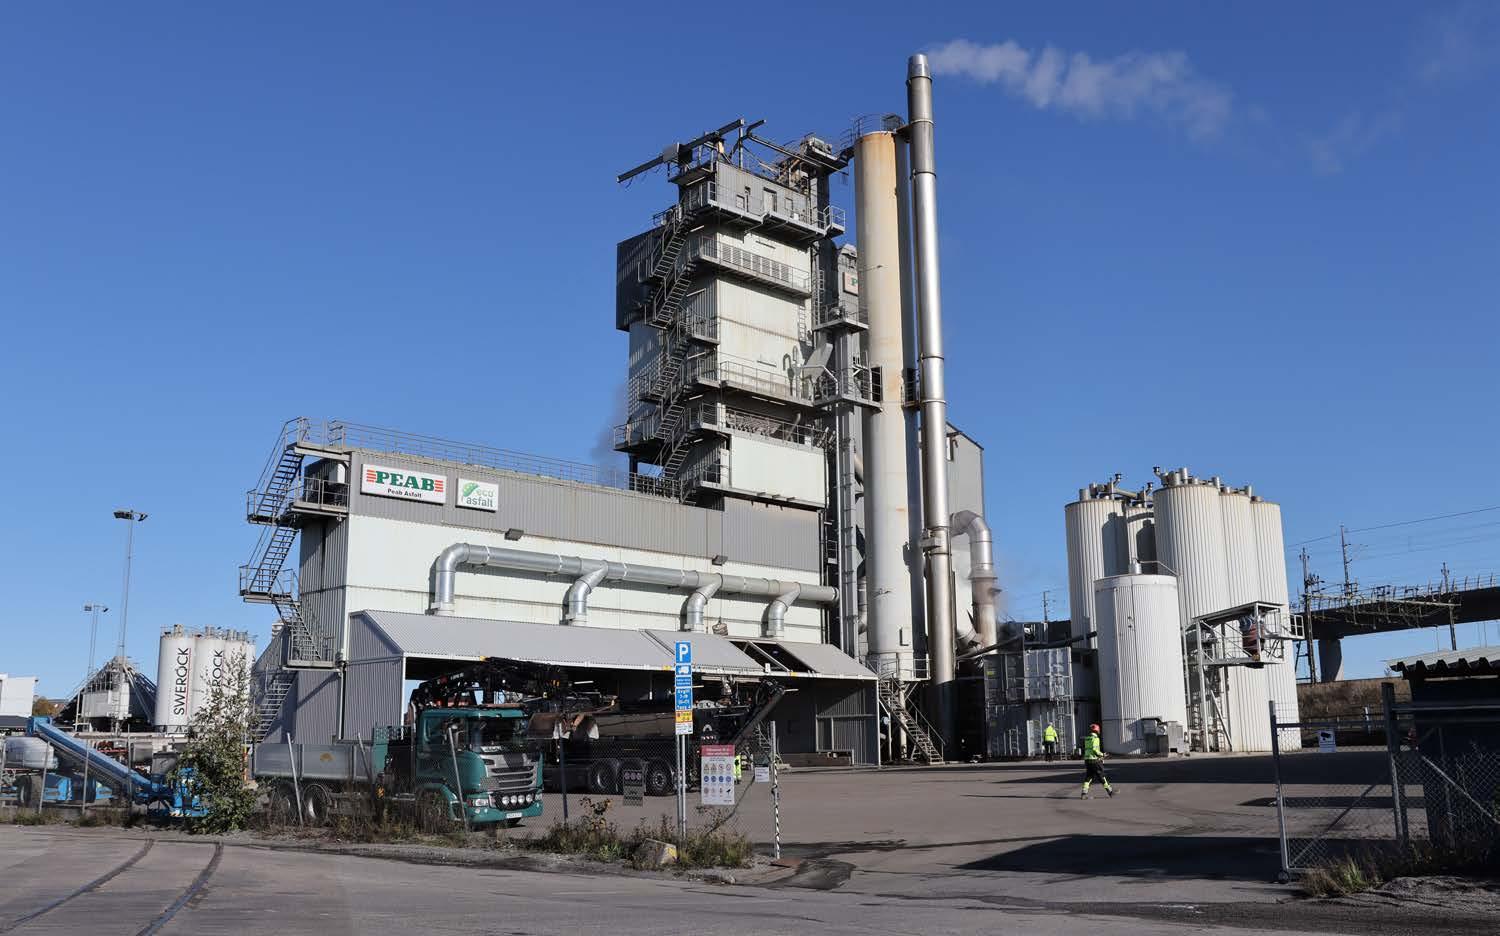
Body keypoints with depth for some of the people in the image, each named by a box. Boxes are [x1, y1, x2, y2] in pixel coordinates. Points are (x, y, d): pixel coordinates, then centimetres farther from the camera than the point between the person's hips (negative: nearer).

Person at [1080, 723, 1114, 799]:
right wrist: (1101, 754, -5)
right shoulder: (1095, 738, -10)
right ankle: (1110, 791, 14)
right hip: (1095, 760, -7)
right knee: (1101, 776, 4)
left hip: (1087, 759, 7)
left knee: (1088, 777, 8)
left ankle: (1084, 793, -1)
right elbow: (1094, 749, -20)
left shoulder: (1086, 738, 13)